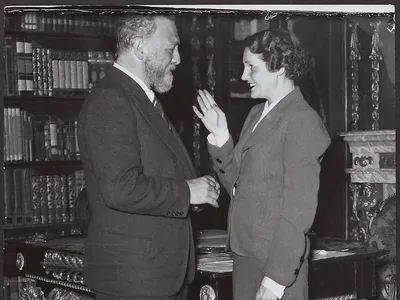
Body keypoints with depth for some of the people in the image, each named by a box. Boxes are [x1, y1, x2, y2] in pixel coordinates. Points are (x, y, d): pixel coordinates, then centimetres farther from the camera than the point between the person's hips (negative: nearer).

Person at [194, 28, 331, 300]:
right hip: (245, 255, 7)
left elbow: (298, 208, -17)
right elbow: (238, 184, 11)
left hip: (278, 263, -7)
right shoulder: (257, 114, 11)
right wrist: (221, 136, -1)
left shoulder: (302, 122, -13)